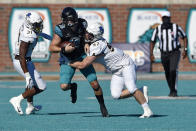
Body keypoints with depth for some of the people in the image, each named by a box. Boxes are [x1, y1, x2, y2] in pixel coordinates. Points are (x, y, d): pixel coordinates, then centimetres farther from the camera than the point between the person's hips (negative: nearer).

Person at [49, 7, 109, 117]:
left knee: (95, 84, -4)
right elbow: (52, 48, -19)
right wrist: (64, 49, -35)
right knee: (64, 86, -18)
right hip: (67, 61, -2)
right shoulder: (61, 30, -24)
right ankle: (73, 87, 20)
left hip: (82, 57, 2)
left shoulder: (82, 24, -15)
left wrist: (87, 43, -12)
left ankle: (102, 107, 17)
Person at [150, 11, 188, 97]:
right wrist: (151, 54, -4)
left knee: (173, 70, -23)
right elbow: (152, 41, 7)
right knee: (167, 74, 10)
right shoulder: (158, 29, -4)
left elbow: (184, 37, 4)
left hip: (174, 53, -3)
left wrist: (185, 50, -5)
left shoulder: (176, 28, -8)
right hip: (164, 54, 3)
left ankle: (174, 91, -14)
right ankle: (172, 90, 29)